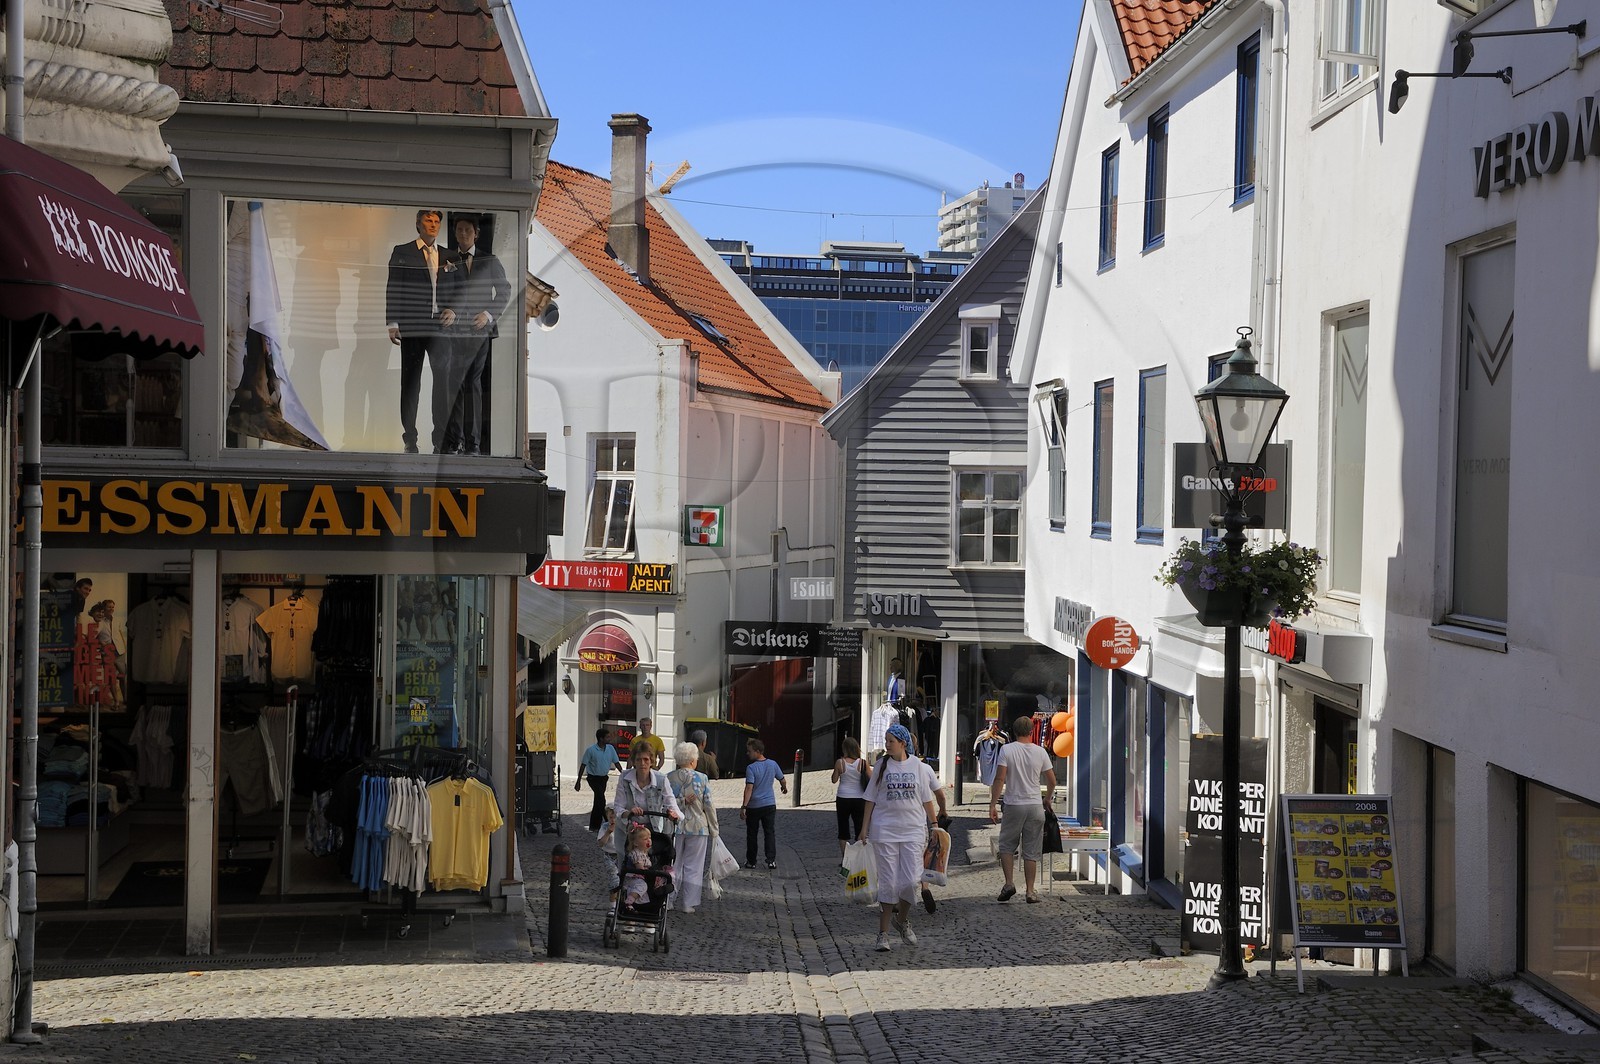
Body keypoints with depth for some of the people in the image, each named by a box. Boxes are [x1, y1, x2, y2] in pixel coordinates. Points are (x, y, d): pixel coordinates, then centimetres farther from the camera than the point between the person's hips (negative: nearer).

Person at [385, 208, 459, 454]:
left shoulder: (449, 257, 15)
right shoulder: (402, 253, 6)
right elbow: (393, 290, 2)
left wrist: (454, 311, -1)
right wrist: (393, 324, -6)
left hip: (440, 326, 2)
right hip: (412, 327, -2)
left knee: (443, 381, -7)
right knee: (410, 383, 2)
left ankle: (441, 440, -4)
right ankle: (410, 440, 8)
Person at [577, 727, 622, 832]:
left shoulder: (610, 748, 0)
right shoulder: (591, 750, -14)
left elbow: (616, 762, 7)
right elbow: (583, 765, -8)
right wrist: (578, 781, -7)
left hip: (603, 777, 6)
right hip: (593, 778, -6)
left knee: (598, 801, 12)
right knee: (601, 799, -17)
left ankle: (593, 826, 20)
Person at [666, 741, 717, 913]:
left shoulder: (668, 778, -3)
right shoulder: (702, 779, -8)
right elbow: (709, 806, -5)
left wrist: (682, 801, -3)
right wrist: (714, 829, 4)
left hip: (674, 826, 2)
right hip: (697, 827, -2)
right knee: (693, 866, 7)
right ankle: (689, 903, 8)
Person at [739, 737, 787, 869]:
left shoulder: (751, 768, -15)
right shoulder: (773, 764, 0)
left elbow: (749, 788, -21)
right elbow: (783, 781, 11)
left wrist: (744, 807, -21)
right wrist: (785, 788, 34)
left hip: (754, 806, -3)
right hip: (770, 804, 3)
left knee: (751, 834, 9)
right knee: (770, 832, 7)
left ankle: (751, 861, 16)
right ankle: (771, 860, -3)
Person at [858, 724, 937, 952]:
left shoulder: (916, 766, 5)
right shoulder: (882, 766, 4)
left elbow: (926, 800, 11)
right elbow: (871, 800, 7)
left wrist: (933, 825, 10)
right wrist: (864, 830, 3)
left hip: (913, 831, 0)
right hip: (884, 830, 0)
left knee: (911, 881, -6)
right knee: (888, 883, -1)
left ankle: (902, 919, 21)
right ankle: (883, 933, 6)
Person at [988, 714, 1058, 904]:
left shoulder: (1007, 750, -6)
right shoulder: (1040, 752, 1)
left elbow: (1000, 779, -12)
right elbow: (1052, 780, 7)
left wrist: (993, 804, -8)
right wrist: (1048, 799, 25)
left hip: (1013, 805, -2)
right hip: (1035, 806, 2)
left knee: (1006, 846, 13)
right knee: (1031, 852, 7)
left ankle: (1009, 883, -1)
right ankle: (1030, 891, 6)